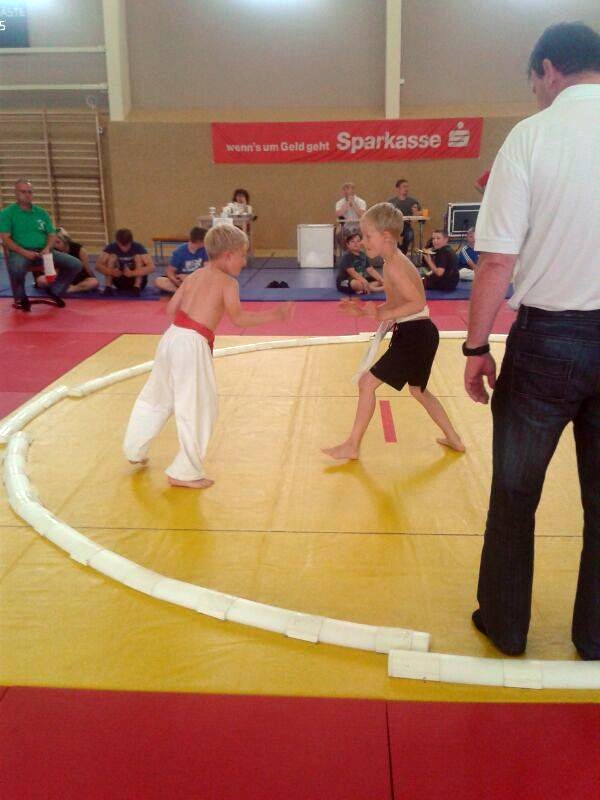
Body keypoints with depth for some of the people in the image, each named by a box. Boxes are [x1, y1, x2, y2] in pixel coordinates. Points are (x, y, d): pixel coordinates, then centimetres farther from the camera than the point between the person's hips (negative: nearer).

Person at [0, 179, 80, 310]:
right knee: (16, 269, -41)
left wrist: (47, 249, -9)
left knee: (75, 264, -14)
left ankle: (54, 290, 10)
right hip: (20, 252, -4)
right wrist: (24, 252, -20)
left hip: (43, 251, 4)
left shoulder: (41, 212, 17)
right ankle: (21, 298, -8)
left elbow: (51, 235, 13)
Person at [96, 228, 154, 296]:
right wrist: (112, 272, -40)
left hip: (136, 280, -2)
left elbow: (151, 267, -30)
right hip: (119, 281, 2)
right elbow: (98, 266, -21)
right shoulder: (112, 247, -12)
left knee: (138, 256, -22)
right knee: (112, 256, -18)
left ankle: (137, 287, -28)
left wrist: (132, 273, -43)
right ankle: (108, 286, -23)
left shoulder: (138, 247, -18)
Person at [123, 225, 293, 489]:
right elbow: (237, 317, -15)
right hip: (192, 345, -8)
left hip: (171, 337, 8)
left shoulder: (194, 276, 16)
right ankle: (185, 472, 9)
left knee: (157, 397, 24)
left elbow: (171, 308, 14)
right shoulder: (228, 281, -5)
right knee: (198, 408, 2)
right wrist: (274, 314, -9)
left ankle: (135, 451, 40)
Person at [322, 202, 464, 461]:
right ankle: (454, 439, 36)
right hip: (419, 334, 11)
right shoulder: (393, 262, 12)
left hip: (415, 336, -10)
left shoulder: (394, 267, -19)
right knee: (418, 390, 25)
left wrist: (383, 316, -28)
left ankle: (352, 446, 5)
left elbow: (417, 303, -26)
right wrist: (363, 311, 8)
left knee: (367, 382, -5)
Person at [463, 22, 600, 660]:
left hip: (547, 336, -3)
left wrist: (476, 348, -2)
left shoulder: (532, 134, -6)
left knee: (515, 490, 13)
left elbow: (498, 259, -11)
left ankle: (505, 625, 28)